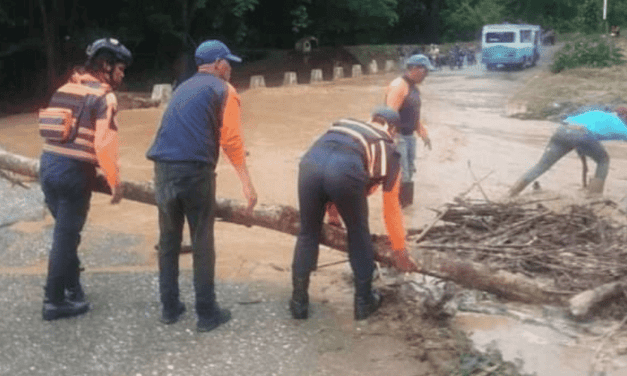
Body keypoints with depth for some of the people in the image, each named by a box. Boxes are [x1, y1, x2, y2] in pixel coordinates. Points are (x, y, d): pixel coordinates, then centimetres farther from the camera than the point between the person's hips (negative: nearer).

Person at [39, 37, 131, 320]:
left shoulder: (66, 88, 14)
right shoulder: (104, 96, -9)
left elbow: (54, 130, 14)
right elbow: (104, 144, -17)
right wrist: (115, 182, -10)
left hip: (48, 163, 8)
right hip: (74, 171, -7)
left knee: (65, 231, 20)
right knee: (66, 236, 2)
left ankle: (72, 289, 30)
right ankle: (55, 301, 10)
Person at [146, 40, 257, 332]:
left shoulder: (183, 88, 25)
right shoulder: (223, 90, 5)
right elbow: (232, 141, -6)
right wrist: (247, 183, -7)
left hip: (163, 168, 6)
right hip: (195, 169, -6)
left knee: (168, 239, 14)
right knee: (202, 242, 2)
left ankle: (169, 307, 20)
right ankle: (207, 313, 8)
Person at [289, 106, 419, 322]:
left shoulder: (345, 125, 40)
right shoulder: (388, 151, 29)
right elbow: (391, 207, 32)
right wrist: (399, 250, 42)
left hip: (310, 161, 3)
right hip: (345, 170, -3)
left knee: (308, 233, 23)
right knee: (358, 233, 22)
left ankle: (299, 301, 30)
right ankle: (364, 301, 33)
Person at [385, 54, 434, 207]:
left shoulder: (414, 87, 14)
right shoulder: (398, 86, -17)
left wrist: (423, 132, 21)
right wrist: (392, 139, -28)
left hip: (409, 136, 10)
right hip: (397, 136, -10)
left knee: (409, 172, 16)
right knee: (400, 175, -9)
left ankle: (406, 203, 28)